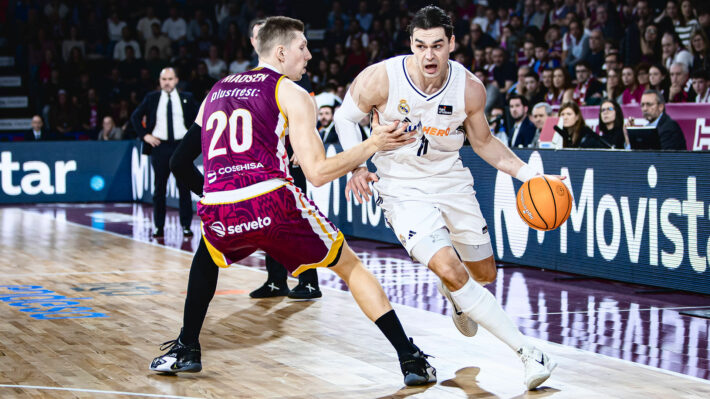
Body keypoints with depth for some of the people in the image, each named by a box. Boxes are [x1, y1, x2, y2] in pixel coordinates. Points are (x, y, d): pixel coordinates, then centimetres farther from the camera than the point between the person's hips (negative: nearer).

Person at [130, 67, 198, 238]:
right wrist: (145, 135, 2)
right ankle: (159, 226, 8)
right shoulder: (151, 98, 7)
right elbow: (135, 117, 12)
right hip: (159, 147, 0)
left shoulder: (186, 98, 7)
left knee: (184, 187, 0)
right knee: (159, 188, 3)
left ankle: (186, 225, 5)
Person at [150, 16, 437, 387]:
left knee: (207, 256, 40)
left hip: (219, 215, 4)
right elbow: (318, 172, 0)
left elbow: (180, 163, 27)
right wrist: (373, 144, 9)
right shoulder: (291, 94, 9)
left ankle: (186, 349, 33)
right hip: (272, 203, -4)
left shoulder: (216, 92, 25)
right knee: (351, 267, 16)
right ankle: (411, 360, 8)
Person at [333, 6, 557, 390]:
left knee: (484, 274, 13)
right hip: (401, 188, -4)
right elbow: (345, 117, -4)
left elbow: (483, 142, 4)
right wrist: (356, 166, -17)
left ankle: (453, 292, 52)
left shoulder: (469, 88, -14)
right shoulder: (381, 78, -22)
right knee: (451, 271, -22)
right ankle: (527, 352, -17)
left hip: (451, 181, 4)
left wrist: (529, 174, -7)